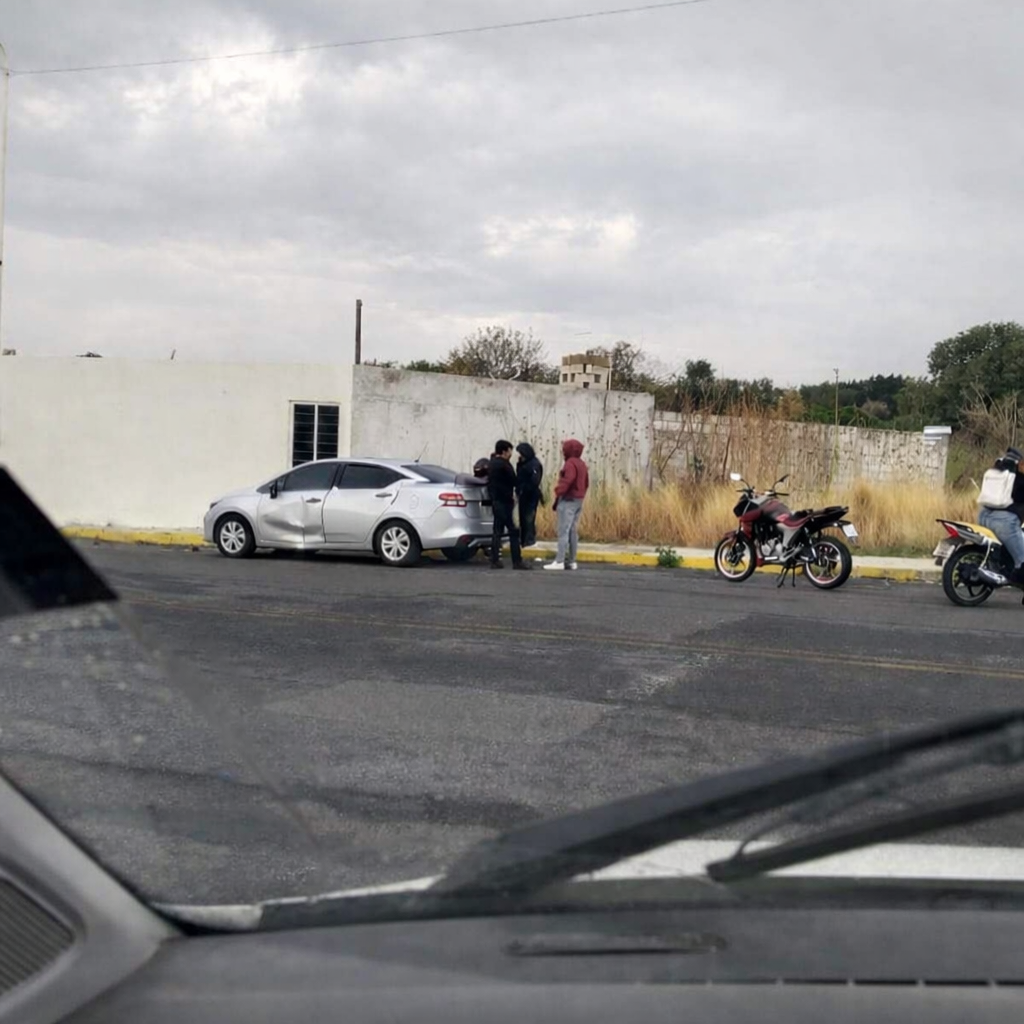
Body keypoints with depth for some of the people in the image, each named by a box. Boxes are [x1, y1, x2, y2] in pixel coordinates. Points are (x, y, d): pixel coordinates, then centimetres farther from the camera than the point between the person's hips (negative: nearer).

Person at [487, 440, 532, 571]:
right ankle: (517, 561, -8)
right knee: (513, 531, -7)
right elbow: (514, 481, -8)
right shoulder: (503, 464, -14)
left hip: (496, 501, 10)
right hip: (504, 502, -10)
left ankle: (494, 560, 9)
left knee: (497, 531, 10)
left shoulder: (492, 463, 14)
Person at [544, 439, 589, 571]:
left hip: (568, 500, -10)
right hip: (578, 500, 10)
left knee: (563, 531, -10)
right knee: (573, 531, 10)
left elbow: (566, 481, -26)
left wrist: (558, 492, -16)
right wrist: (580, 494, 17)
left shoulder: (570, 463, -14)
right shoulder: (582, 464, 16)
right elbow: (586, 483, 18)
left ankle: (559, 561, -13)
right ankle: (571, 561, 12)